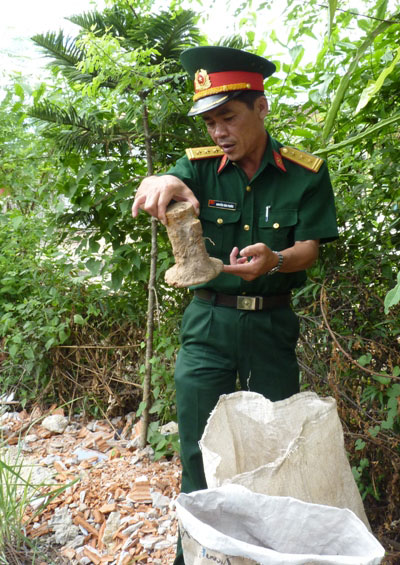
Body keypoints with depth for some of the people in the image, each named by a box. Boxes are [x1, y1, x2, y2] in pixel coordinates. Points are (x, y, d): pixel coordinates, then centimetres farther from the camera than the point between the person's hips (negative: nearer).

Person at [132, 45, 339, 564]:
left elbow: (309, 249, -7)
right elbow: (162, 186, -20)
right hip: (207, 322, 1)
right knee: (199, 453, 4)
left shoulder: (306, 174, -2)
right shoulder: (201, 166, 0)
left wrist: (273, 260, -31)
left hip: (272, 324, 0)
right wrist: (162, 183, -46)